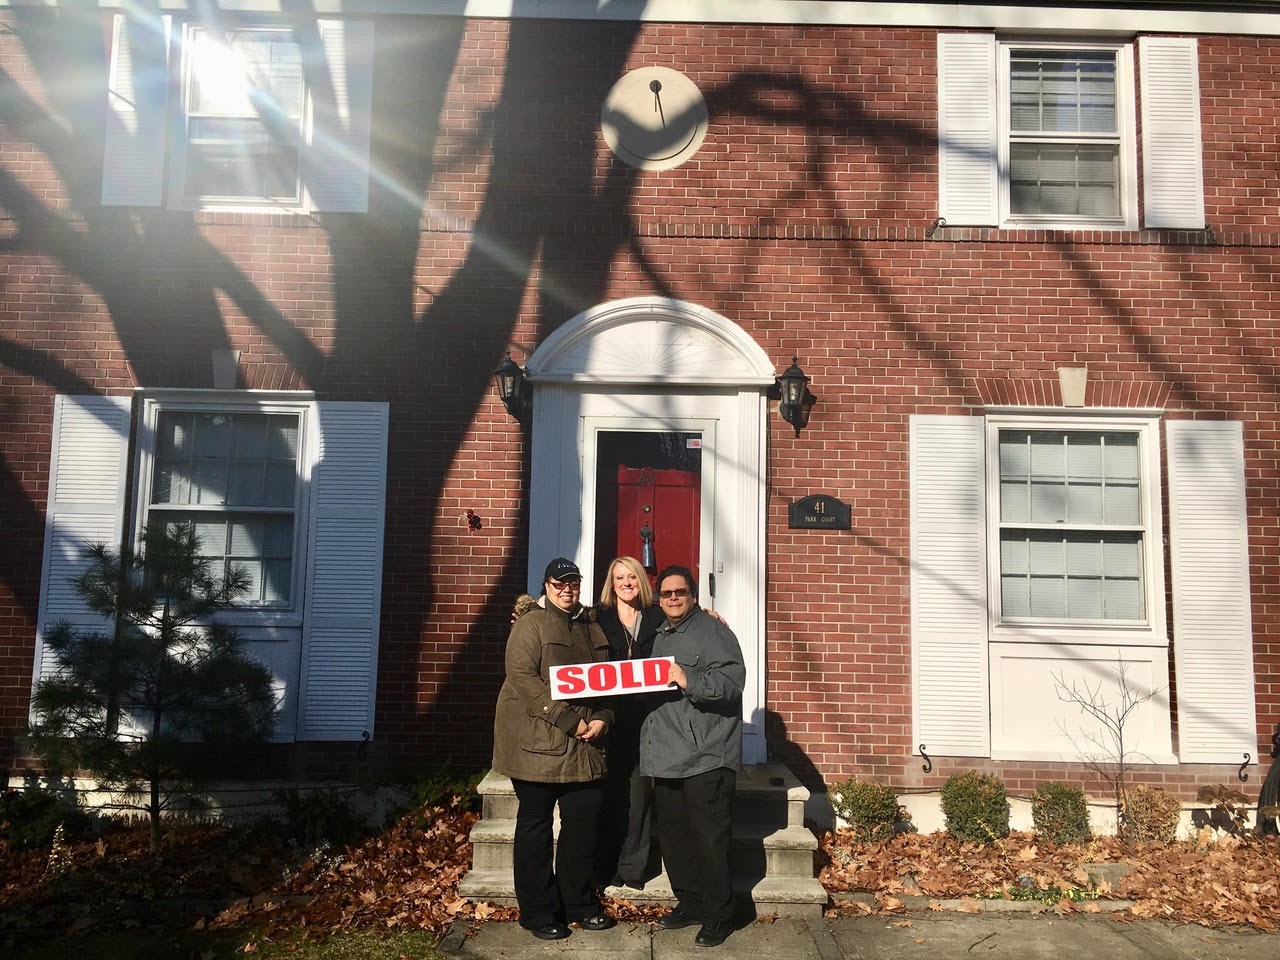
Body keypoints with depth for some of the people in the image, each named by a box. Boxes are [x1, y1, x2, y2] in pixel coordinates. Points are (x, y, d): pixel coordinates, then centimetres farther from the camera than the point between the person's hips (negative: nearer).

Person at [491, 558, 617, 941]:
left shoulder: (591, 629, 15)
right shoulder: (530, 625, -5)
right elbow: (522, 678, -16)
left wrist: (602, 719, -4)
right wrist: (569, 721, -19)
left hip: (584, 747, 6)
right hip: (538, 743, -6)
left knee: (584, 821, 9)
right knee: (535, 826, 5)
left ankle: (580, 903, 24)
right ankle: (538, 912, 15)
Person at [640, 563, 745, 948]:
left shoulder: (712, 631, -6)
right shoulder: (660, 637, 21)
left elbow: (732, 679, -20)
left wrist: (690, 681, -29)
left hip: (706, 757, -8)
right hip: (667, 755, 8)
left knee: (709, 838, -3)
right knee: (672, 834, 14)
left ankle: (718, 917, 8)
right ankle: (689, 902, 28)